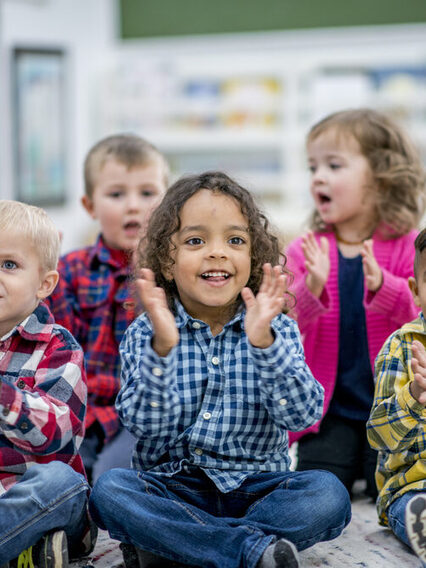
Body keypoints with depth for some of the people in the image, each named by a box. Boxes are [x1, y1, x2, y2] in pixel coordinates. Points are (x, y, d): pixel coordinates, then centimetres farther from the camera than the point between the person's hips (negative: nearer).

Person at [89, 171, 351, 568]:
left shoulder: (277, 330, 0)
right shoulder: (146, 334, -1)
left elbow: (302, 415, -14)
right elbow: (145, 424, -13)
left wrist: (263, 342, -28)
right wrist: (162, 347, -28)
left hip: (254, 489, 1)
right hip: (171, 491, 0)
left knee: (328, 494, -26)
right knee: (108, 489, -28)